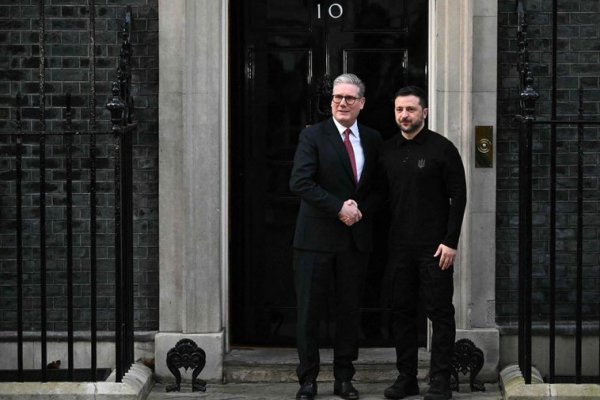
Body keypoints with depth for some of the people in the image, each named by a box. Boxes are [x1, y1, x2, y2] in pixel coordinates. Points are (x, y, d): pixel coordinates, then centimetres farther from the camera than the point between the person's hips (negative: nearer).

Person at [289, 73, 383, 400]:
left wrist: (361, 209, -7)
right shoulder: (313, 136, -3)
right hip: (316, 237, -3)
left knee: (349, 309, 9)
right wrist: (339, 208, -17)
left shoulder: (373, 140, 9)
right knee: (309, 310, 1)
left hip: (356, 237, 4)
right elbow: (300, 182, -13)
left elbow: (379, 186, 12)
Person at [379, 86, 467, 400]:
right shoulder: (387, 151, 10)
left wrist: (450, 241, -12)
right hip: (399, 246, 5)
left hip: (435, 247, -4)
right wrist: (383, 238, 5)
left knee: (439, 312, -2)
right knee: (401, 312, 7)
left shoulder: (442, 148, -3)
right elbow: (383, 197, 14)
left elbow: (458, 196, -5)